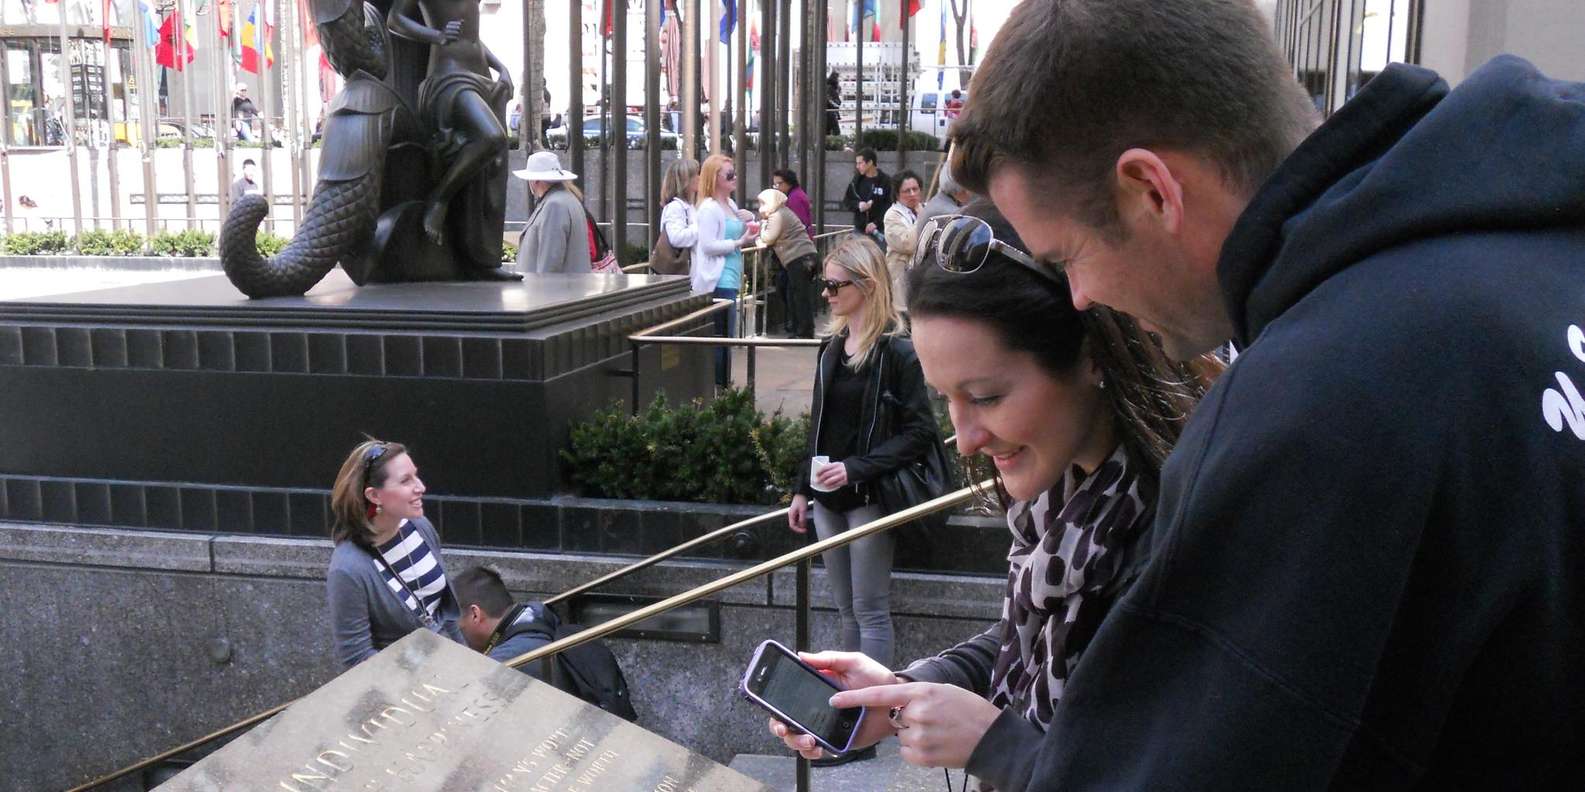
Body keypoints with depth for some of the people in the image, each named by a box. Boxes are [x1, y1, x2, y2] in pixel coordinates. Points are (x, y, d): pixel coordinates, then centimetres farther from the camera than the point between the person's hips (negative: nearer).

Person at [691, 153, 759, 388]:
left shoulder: (731, 206, 16)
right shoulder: (709, 208, -13)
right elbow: (708, 245, -20)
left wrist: (750, 221, 10)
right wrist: (740, 242, -18)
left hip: (730, 279, 10)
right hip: (717, 282, -10)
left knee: (725, 337, 13)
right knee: (722, 336, -8)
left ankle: (722, 385, 20)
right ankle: (719, 387, -4)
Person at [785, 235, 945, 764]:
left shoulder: (896, 351, -13)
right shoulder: (832, 347, 10)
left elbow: (920, 432, -15)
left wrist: (857, 468, -21)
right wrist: (803, 491, 15)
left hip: (870, 498, -7)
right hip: (828, 498, 7)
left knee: (870, 613, 0)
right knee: (848, 612, 14)